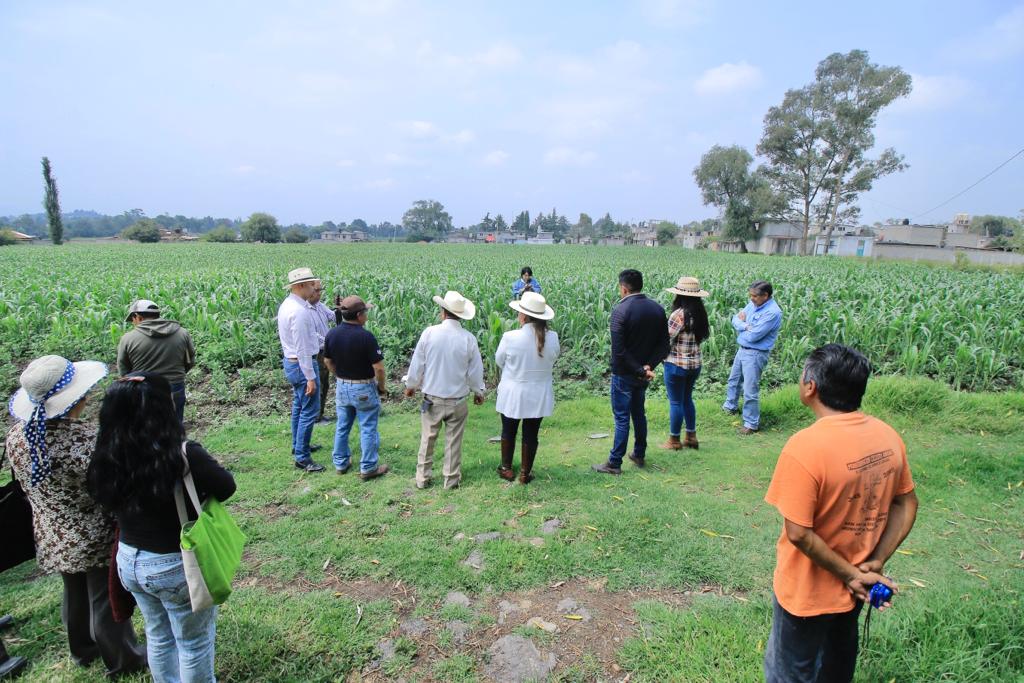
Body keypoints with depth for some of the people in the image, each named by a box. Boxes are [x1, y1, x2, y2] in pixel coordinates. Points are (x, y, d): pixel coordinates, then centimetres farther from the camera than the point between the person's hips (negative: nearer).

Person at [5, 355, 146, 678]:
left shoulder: (17, 436, -11)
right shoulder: (89, 441, -34)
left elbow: (28, 487, 4)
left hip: (52, 539, 7)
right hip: (96, 539, -6)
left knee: (74, 595, 28)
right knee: (106, 602, 14)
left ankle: (83, 650, 51)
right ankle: (122, 660, 35)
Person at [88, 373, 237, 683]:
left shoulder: (107, 456, -14)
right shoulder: (182, 454, -30)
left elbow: (108, 502, 1)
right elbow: (226, 486, -16)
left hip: (128, 561, 6)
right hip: (176, 565, -5)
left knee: (158, 636, 29)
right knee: (194, 644, 19)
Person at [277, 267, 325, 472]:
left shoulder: (287, 304, 7)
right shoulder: (299, 311, -24)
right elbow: (302, 348, -24)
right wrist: (310, 377, -21)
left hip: (290, 361, 11)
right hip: (302, 364, -11)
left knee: (299, 405, 22)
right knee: (309, 410, -5)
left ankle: (298, 445, 37)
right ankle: (302, 457, 2)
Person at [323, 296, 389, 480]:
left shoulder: (332, 334, -5)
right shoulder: (366, 336, -24)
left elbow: (328, 361, 7)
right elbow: (379, 368, -21)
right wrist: (382, 387, -5)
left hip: (342, 387, 6)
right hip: (364, 389, -6)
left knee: (342, 427, 19)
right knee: (367, 429, 7)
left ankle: (340, 463, 31)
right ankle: (368, 468, 15)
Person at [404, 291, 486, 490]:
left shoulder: (429, 333, -13)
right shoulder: (469, 339, -12)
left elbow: (417, 364, -4)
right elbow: (475, 371, -3)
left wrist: (410, 385, 14)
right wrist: (478, 391, 16)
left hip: (432, 398, 0)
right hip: (458, 400, 0)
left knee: (427, 439, 15)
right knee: (454, 441, 13)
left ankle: (423, 478, 25)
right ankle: (451, 479, 23)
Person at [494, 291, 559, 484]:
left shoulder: (510, 337, -22)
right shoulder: (552, 338, -14)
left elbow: (499, 361, -4)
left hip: (512, 395, -1)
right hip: (539, 396, 2)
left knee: (508, 432, 19)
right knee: (531, 435, 15)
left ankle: (506, 469, 34)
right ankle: (525, 472, 28)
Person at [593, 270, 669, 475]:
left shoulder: (621, 310, -19)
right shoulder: (657, 309, 1)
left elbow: (619, 350, -23)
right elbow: (664, 346, 0)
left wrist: (640, 370, -17)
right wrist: (649, 365, -11)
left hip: (624, 374, -6)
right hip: (643, 374, 6)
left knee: (622, 417, 2)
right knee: (639, 413, 21)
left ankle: (614, 463, 11)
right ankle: (639, 455, 33)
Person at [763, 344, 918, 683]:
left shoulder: (805, 446, -31)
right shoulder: (888, 436, -9)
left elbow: (799, 533, -28)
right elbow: (907, 504, 1)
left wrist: (852, 575, -15)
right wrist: (876, 562, -3)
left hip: (808, 592, -6)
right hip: (852, 589, 6)